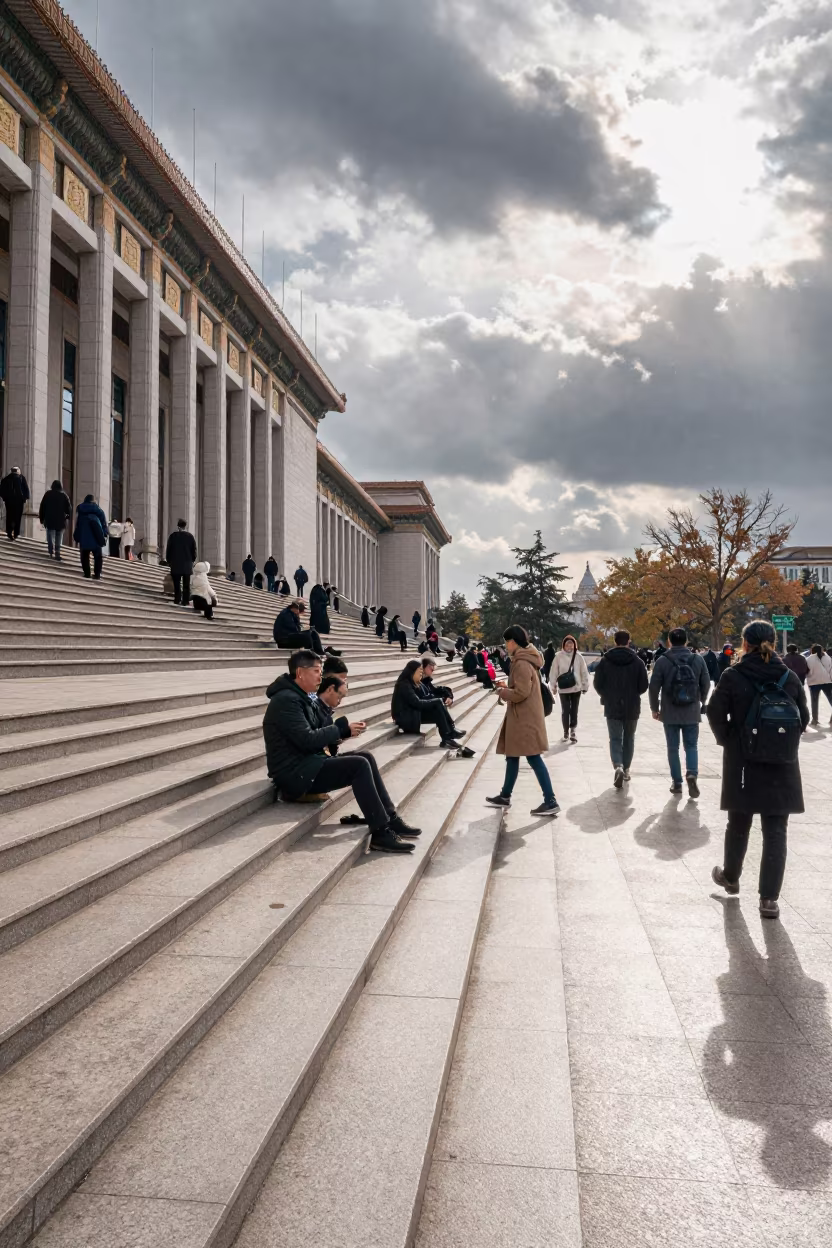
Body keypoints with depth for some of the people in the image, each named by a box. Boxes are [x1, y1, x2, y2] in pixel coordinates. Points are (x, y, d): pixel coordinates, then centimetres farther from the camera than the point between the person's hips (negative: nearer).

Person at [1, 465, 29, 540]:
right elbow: (26, 488, -5)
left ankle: (9, 533, -3)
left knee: (9, 517, 5)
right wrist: (26, 498, 0)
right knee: (18, 517, 4)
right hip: (19, 499, -2)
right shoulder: (21, 477, 2)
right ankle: (16, 533, 1)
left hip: (9, 500, 2)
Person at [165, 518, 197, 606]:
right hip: (187, 564, 1)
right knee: (186, 584, 5)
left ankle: (177, 600, -3)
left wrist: (168, 561, 11)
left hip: (175, 564, -1)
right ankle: (185, 601, 3)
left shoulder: (173, 536, -2)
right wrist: (193, 560, 13)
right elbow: (194, 550, 1)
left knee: (177, 583, 2)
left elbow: (168, 549, 1)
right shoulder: (191, 536, -1)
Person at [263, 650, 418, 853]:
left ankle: (390, 818, 4)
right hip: (294, 772, -10)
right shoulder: (287, 699, -16)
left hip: (307, 763, 10)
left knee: (366, 758, 3)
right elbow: (307, 740, -23)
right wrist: (342, 728, -12)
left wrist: (343, 730, -4)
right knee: (359, 766, -20)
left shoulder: (299, 697, 16)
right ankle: (381, 833, -17)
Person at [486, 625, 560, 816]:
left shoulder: (521, 663, -19)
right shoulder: (525, 660, 13)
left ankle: (551, 802, -3)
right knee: (512, 756, 17)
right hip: (521, 717, 10)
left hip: (525, 719, -10)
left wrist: (502, 692, -9)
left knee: (534, 759, -7)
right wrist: (507, 688, 9)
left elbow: (521, 693, -24)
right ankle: (505, 796, 28)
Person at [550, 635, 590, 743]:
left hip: (576, 688, 1)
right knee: (565, 710, 6)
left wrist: (585, 686, 4)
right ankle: (566, 731, 20)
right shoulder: (559, 656, -7)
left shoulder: (578, 656, -4)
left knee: (574, 710, 6)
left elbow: (584, 672, 2)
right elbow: (554, 672, -2)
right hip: (563, 689, -1)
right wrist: (553, 686, 1)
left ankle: (573, 730, 12)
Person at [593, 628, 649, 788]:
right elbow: (643, 686, -4)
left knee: (615, 739, 3)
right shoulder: (637, 661, -6)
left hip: (612, 707, -1)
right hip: (632, 707, 1)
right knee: (629, 738, 17)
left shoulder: (605, 661, -6)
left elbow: (598, 684, -4)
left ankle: (618, 766, -19)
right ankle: (626, 769, 24)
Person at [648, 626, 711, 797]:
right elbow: (706, 684, 5)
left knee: (673, 748, 9)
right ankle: (692, 774, -12)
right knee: (691, 746, 11)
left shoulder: (663, 661, -8)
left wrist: (655, 708, 6)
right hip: (692, 713, 1)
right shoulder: (698, 659, -2)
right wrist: (702, 702, 23)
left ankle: (677, 782, 11)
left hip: (670, 713, -1)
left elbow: (654, 687, -7)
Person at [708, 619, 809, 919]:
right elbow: (803, 719, 3)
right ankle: (769, 898, 4)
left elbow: (716, 713, -11)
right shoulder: (790, 678, -2)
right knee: (776, 832, 5)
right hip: (781, 766, 1)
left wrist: (726, 740, 6)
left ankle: (730, 877, 38)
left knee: (738, 824, 18)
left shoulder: (733, 676, -9)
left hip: (742, 763, -1)